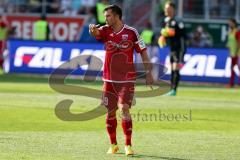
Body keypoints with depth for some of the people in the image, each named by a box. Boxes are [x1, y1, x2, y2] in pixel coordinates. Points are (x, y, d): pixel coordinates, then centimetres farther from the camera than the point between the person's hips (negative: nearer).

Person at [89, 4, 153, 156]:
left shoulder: (131, 32, -5)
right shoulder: (106, 31, 3)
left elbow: (143, 52, 1)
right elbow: (96, 32, -17)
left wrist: (148, 73, -1)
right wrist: (93, 28, -42)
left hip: (127, 79, -4)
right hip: (109, 79, 4)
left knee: (124, 109, -16)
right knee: (110, 112, 7)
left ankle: (128, 145, -11)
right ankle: (113, 144, 22)